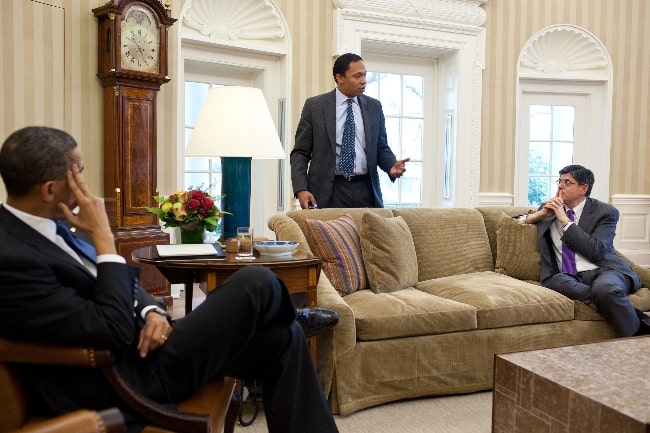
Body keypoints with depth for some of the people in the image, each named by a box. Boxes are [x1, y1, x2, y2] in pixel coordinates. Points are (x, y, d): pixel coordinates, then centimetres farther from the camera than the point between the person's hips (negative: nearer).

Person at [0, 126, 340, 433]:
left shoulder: (36, 226, 6)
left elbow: (123, 281, 12)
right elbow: (114, 330, -26)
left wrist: (151, 311, -8)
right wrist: (103, 236, -21)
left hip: (135, 347, 9)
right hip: (127, 380, -9)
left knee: (283, 337, 3)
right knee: (257, 283, -12)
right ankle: (289, 317, 24)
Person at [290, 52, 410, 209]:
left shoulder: (374, 107, 10)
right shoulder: (315, 105, 2)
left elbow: (381, 148, 16)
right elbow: (300, 152, 2)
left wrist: (392, 165, -6)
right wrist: (300, 189, -10)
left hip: (366, 191, 3)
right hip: (327, 192, -2)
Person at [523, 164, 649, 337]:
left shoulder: (606, 212, 4)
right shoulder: (550, 208, 17)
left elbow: (596, 251, -11)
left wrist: (564, 220, -9)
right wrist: (540, 214, 3)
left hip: (602, 271, -2)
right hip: (566, 276, 3)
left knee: (604, 288, -38)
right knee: (555, 280, -34)